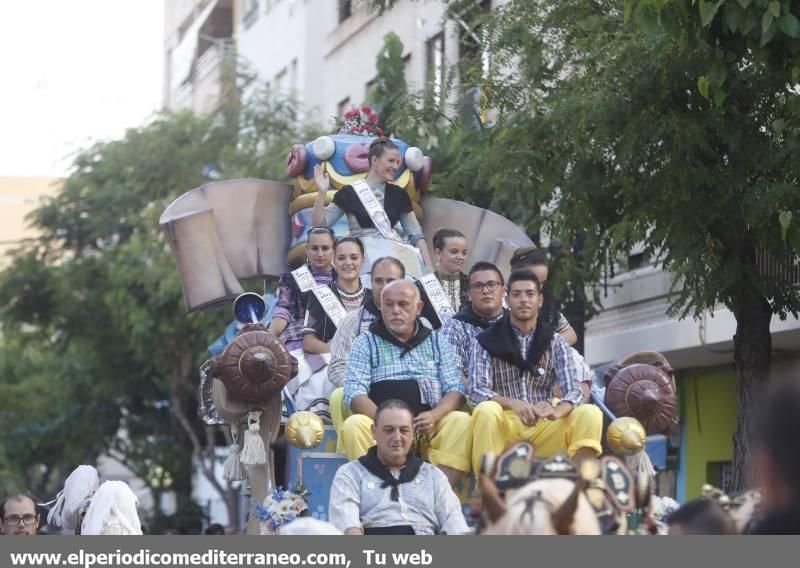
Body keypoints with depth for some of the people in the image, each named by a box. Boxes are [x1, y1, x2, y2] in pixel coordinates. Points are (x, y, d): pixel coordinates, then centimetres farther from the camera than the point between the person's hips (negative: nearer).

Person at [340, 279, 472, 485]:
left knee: (462, 421, -27)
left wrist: (435, 416, -13)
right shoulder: (365, 343, 11)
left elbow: (456, 391, 10)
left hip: (429, 428, 1)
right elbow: (354, 394, 0)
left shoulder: (437, 342, 17)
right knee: (354, 425, -31)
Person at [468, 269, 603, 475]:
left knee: (590, 414, -22)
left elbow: (574, 390, -1)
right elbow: (477, 390, -8)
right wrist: (513, 404, -29)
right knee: (486, 411, -35)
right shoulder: (486, 341, 4)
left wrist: (556, 411, -26)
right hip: (504, 422, -2)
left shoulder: (555, 342, 10)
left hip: (543, 426, 2)